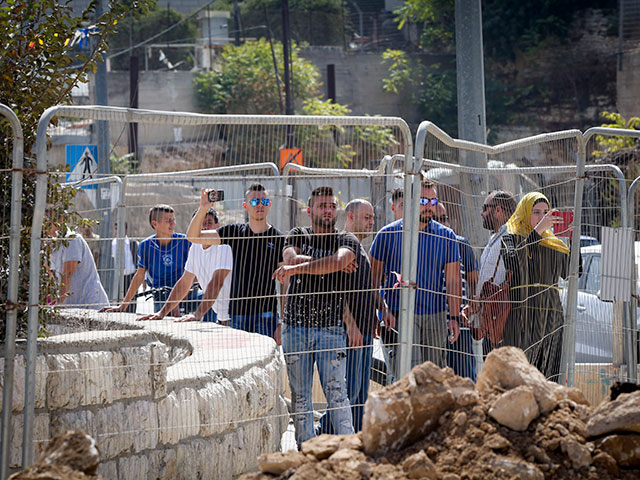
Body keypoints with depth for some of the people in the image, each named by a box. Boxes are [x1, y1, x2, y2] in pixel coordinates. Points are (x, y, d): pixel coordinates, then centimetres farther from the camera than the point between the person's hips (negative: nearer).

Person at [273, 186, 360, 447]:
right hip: (295, 326, 2)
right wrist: (333, 265, -10)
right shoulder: (297, 235, 12)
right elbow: (292, 258, -10)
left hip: (331, 328, -2)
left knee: (336, 391, -9)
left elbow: (338, 261, -18)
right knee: (300, 394, 4)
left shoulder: (347, 240, 5)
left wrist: (297, 268, -20)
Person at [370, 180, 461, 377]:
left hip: (436, 316, 3)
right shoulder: (388, 234, 2)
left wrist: (454, 316, 1)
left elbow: (453, 280, 7)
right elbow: (374, 278, 7)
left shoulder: (446, 236, 6)